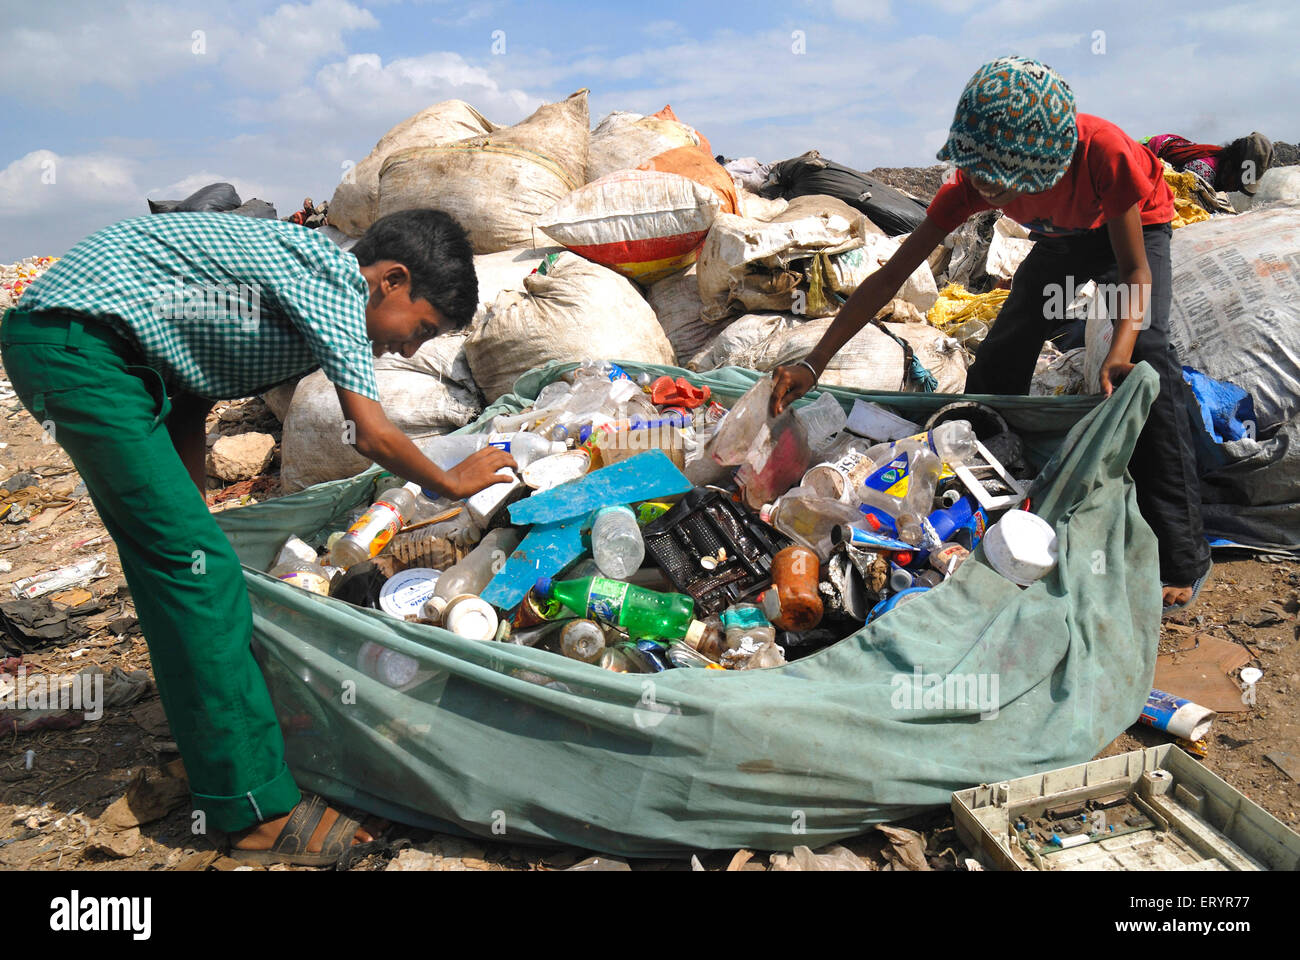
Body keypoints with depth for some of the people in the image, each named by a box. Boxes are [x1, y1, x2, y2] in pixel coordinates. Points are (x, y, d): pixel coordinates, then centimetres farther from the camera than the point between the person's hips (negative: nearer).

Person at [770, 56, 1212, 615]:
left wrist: (1121, 349, -49)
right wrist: (813, 363, -35)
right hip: (1060, 240, 4)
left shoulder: (1103, 152, -41)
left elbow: (1135, 269, -29)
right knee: (997, 365, -6)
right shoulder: (978, 180, -31)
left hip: (1135, 227, -4)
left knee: (1146, 351, -26)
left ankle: (1181, 559, -22)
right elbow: (891, 275, -29)